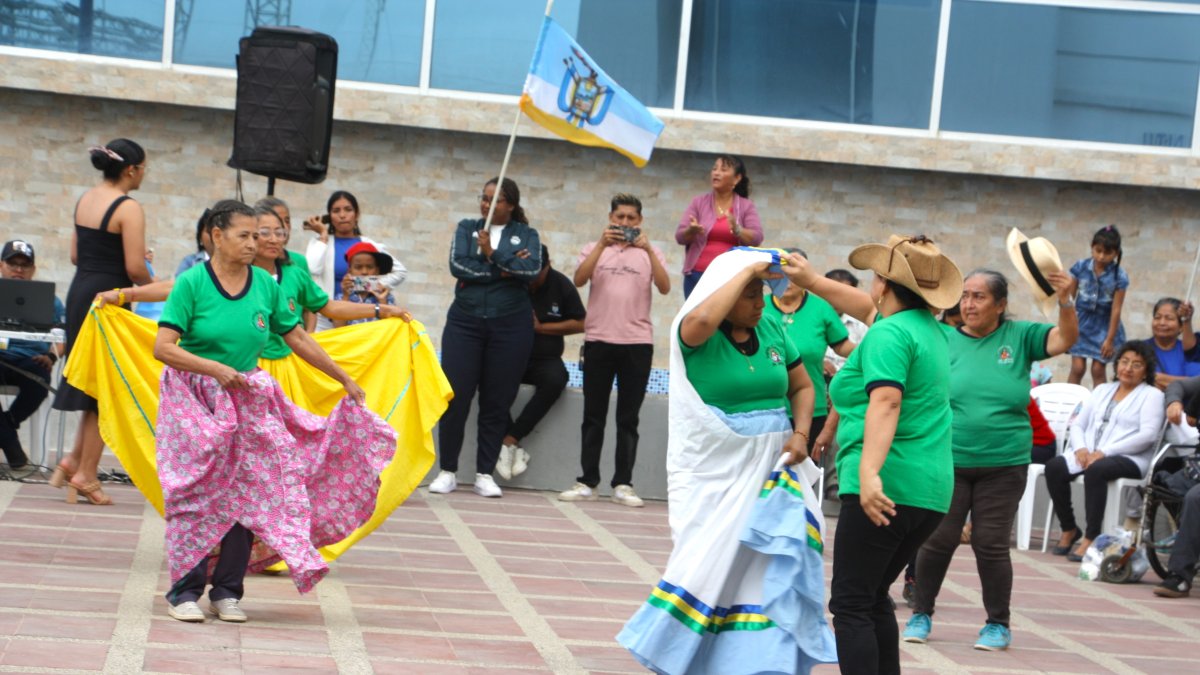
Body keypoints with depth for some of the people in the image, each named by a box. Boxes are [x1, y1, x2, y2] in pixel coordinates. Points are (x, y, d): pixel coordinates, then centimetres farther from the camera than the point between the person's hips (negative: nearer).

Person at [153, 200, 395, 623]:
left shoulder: (265, 286, 3)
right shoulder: (192, 283, -10)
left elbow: (298, 339, 12)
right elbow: (163, 348, -16)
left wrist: (346, 381, 14)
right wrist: (218, 369, -21)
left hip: (249, 401, 4)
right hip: (195, 400, -4)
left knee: (247, 493, 0)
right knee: (194, 494, -4)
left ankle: (227, 591, 9)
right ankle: (184, 591, 5)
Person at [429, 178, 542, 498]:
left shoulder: (526, 235, 8)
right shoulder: (467, 228, 11)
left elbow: (532, 269, -11)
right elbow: (457, 266, -6)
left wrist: (492, 254, -15)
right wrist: (501, 269, -12)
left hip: (510, 326, 0)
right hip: (465, 321, 1)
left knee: (497, 401, 2)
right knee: (456, 397, -4)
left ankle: (485, 473, 9)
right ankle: (447, 471, 6)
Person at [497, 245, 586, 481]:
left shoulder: (561, 285, 4)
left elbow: (579, 324, 6)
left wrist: (541, 327, -4)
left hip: (545, 360, 1)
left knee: (556, 379, -35)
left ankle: (509, 441, -29)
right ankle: (515, 448, -31)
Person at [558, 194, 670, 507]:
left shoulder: (649, 253, 10)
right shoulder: (595, 249, 11)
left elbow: (665, 287, -7)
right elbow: (579, 279, -9)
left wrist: (648, 249, -18)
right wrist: (603, 244, -18)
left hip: (637, 342, 0)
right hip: (598, 340, 1)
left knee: (628, 417, 1)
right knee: (593, 415, 3)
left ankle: (623, 484, 1)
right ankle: (587, 482, 5)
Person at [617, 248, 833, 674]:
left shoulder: (772, 329, 7)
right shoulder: (699, 334, -8)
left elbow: (802, 386, 17)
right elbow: (701, 319, -34)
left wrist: (800, 434, -1)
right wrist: (748, 269, -23)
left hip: (771, 467, 4)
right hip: (714, 470, -4)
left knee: (774, 565, -2)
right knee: (711, 563, -1)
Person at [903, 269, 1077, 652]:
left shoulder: (1019, 337, 0)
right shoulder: (944, 340, 0)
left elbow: (1064, 340, -8)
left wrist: (1065, 301, -25)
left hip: (1003, 465, 0)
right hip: (948, 461, 0)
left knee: (991, 545, 4)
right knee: (938, 540, 4)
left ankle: (998, 624, 18)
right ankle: (921, 613, 21)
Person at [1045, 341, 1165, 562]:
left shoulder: (1152, 395, 7)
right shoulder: (1102, 390, 25)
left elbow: (1148, 435, -9)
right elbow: (1077, 425, 20)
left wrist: (1104, 452, -16)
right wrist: (1081, 448, -5)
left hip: (1130, 459, -5)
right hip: (1089, 453, 6)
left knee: (1096, 470, -38)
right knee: (1054, 467, -23)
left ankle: (1091, 537, -33)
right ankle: (1068, 530, -9)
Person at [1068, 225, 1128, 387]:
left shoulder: (1119, 276, -14)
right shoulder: (1081, 267, -10)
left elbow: (1116, 309, -11)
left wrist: (1110, 338, -9)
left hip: (1103, 326, -1)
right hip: (1082, 322, 1)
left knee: (1098, 370, 2)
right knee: (1077, 368, -2)